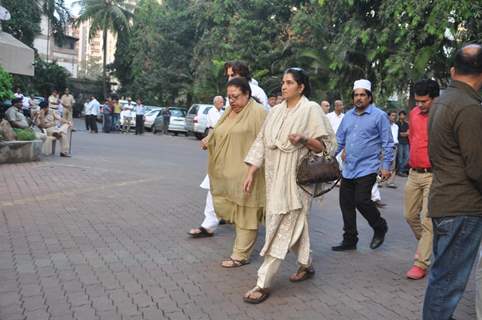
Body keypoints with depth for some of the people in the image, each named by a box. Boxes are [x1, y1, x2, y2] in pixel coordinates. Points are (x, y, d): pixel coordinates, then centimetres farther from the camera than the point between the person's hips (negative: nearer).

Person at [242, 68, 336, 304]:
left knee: (282, 227, -5)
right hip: (275, 177, 6)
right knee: (294, 223, 16)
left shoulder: (311, 109, -5)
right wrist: (251, 173, 5)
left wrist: (304, 139, -24)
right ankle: (306, 265, 37)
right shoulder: (276, 111, 11)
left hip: (295, 178, -6)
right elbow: (262, 142, 10)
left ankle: (263, 283, -2)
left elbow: (326, 145, -6)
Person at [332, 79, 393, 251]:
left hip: (367, 168, -6)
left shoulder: (379, 116, -3)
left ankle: (380, 227, 15)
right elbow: (339, 140, 17)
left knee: (361, 200, -14)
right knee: (346, 203, 7)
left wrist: (386, 166, -9)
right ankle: (349, 240, 20)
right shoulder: (348, 116, 13)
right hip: (348, 169, 6)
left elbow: (388, 143, -4)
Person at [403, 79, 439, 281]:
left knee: (428, 221, -5)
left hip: (433, 175, -7)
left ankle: (421, 263, 3)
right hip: (414, 173, 7)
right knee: (410, 215, 15)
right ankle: (427, 245, 39)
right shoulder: (414, 113, 7)